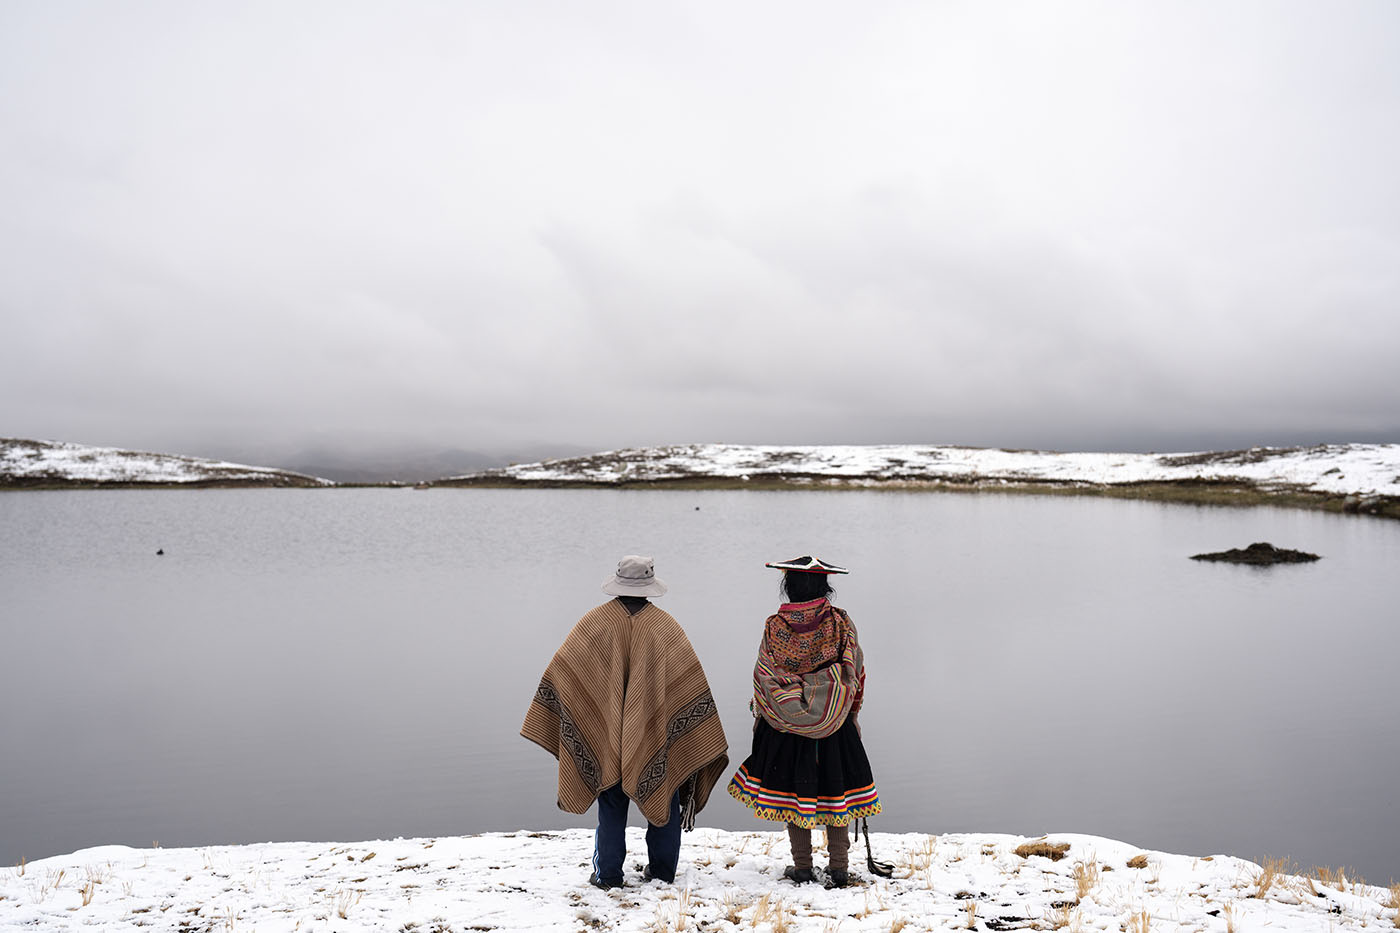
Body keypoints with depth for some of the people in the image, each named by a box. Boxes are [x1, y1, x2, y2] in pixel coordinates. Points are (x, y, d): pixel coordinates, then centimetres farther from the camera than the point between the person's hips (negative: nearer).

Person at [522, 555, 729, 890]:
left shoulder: (595, 621, -3)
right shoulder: (665, 624, -3)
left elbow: (560, 671, -2)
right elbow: (691, 680, -2)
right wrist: (708, 738, 5)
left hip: (607, 736, 0)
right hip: (658, 737, 0)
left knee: (611, 806, 10)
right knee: (662, 801, 13)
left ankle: (608, 874, 13)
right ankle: (662, 871, 20)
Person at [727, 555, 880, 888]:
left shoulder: (775, 627, -8)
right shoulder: (840, 622, -7)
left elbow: (763, 677, -4)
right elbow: (856, 670, -1)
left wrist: (761, 716, 11)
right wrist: (851, 712, 13)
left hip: (786, 725, 0)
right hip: (835, 723, 1)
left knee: (793, 788, 9)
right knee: (836, 788, 11)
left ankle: (802, 867, 15)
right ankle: (839, 867, 13)